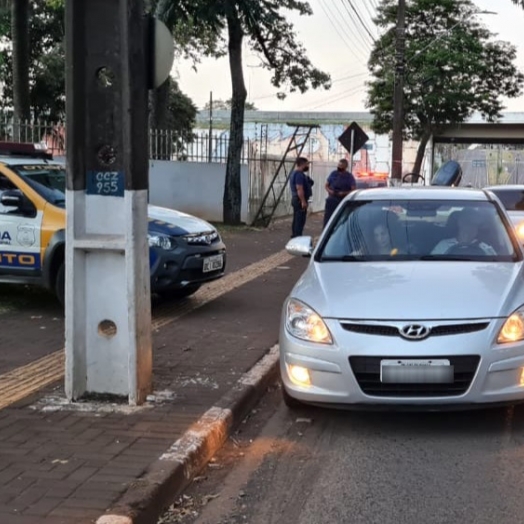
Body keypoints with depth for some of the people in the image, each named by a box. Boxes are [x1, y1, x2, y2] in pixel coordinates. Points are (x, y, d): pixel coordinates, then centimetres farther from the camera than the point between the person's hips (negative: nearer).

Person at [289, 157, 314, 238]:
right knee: (300, 221, -10)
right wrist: (303, 201, -26)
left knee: (296, 220, 15)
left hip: (296, 199, 11)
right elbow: (299, 189, -25)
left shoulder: (295, 173, 17)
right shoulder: (299, 174, -17)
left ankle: (294, 237, 21)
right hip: (300, 200, -11)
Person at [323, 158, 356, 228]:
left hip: (343, 202, -3)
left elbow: (354, 190, -6)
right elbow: (326, 185, 15)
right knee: (327, 219, -1)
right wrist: (329, 190, -8)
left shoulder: (349, 177, -3)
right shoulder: (333, 174, 7)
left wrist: (344, 193, -21)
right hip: (331, 201, 3)